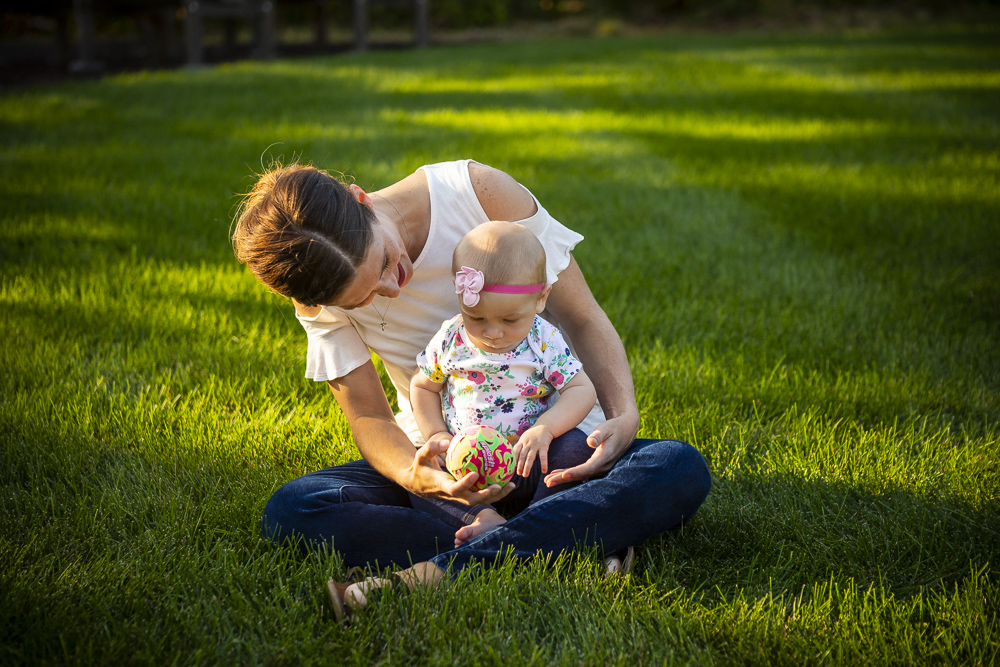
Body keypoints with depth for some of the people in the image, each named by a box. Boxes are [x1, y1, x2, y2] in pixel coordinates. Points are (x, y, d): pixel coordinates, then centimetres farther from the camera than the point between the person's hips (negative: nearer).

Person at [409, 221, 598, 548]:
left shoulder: (545, 341, -10)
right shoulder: (449, 340, -4)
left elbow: (582, 390, -9)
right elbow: (422, 386, 11)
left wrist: (545, 429, -25)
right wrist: (435, 434, -4)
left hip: (529, 460, -2)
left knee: (577, 449, -29)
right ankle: (484, 518, -35)